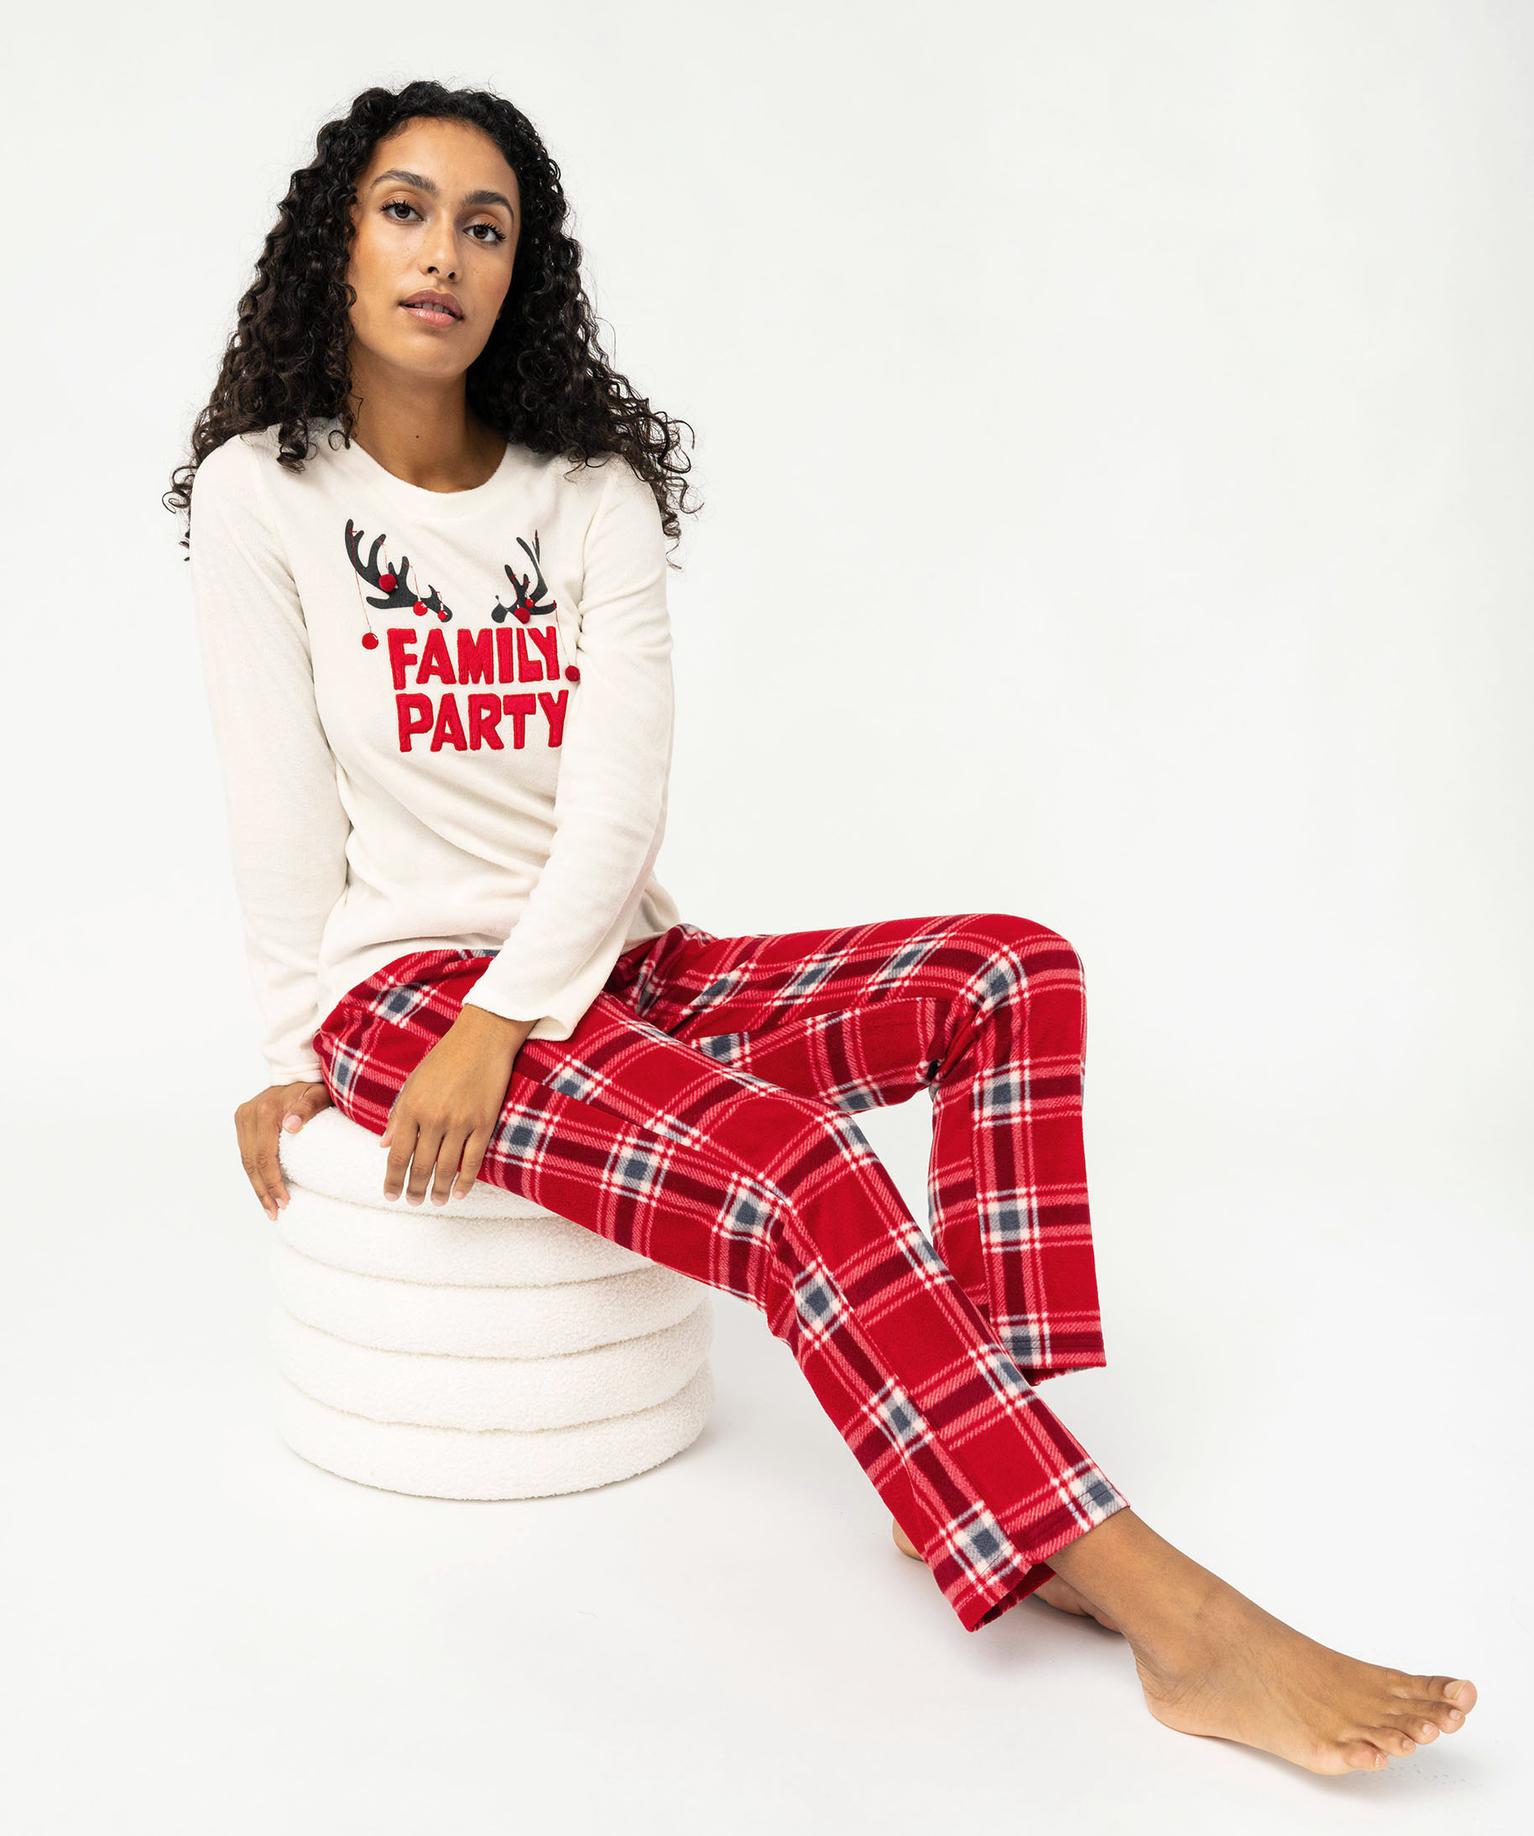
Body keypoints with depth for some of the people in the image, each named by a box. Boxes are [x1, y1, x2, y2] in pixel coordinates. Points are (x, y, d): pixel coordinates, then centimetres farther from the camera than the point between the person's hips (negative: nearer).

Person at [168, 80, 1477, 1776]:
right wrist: (296, 1059, -7)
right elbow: (279, 808, -3)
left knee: (1014, 970, -16)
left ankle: (995, 1444, -24)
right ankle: (1178, 1623, -31)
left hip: (614, 970, 5)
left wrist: (506, 1018, -17)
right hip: (405, 985, -5)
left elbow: (620, 797, -5)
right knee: (801, 1176, -31)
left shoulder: (592, 491, 8)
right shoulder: (262, 492, 2)